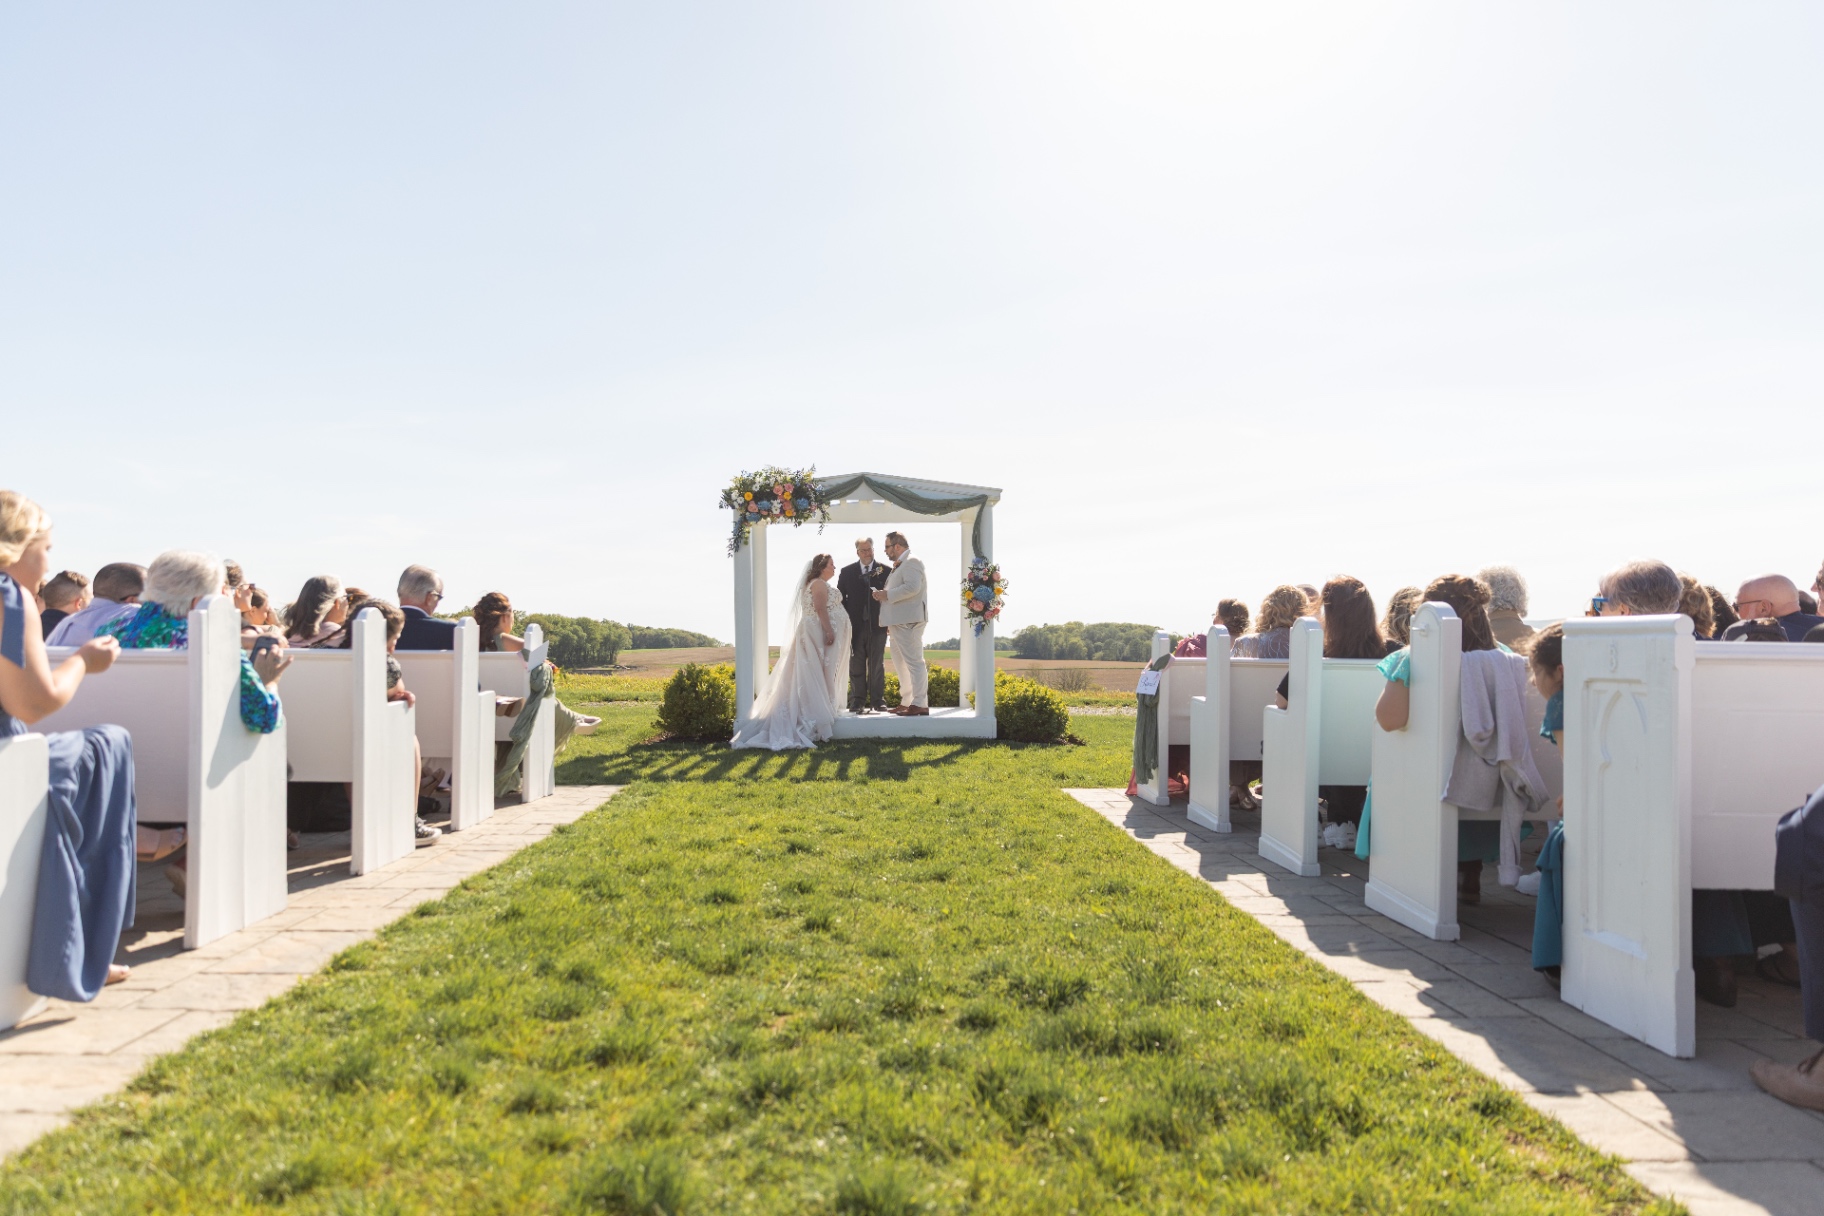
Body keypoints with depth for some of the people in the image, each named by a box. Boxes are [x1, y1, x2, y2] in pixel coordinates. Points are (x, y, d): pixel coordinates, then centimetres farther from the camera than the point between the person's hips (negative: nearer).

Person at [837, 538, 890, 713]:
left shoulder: (885, 571, 4)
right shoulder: (847, 572, 7)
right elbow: (841, 597, 8)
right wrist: (846, 620, -1)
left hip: (877, 625, -1)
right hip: (855, 625, 1)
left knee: (877, 666, 4)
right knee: (856, 666, 3)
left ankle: (878, 702, 8)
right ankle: (857, 702, 6)